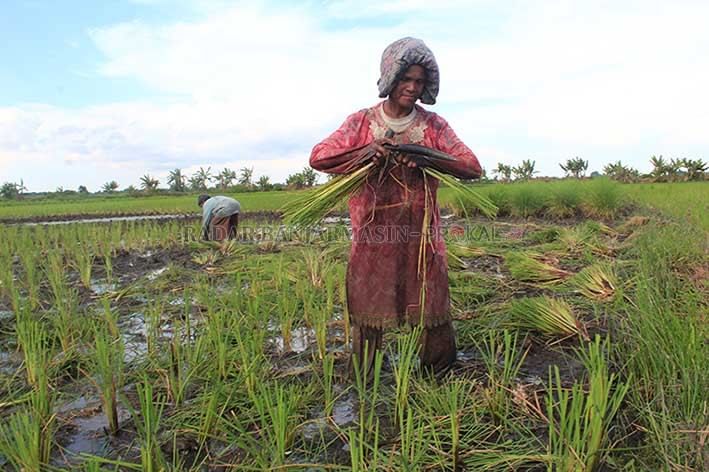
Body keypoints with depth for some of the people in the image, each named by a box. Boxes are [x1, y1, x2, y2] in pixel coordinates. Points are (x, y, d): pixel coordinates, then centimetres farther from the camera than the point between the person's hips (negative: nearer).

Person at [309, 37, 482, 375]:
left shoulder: (433, 125, 4)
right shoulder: (361, 122, 3)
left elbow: (473, 167, -1)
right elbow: (318, 157, -1)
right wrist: (365, 151, -18)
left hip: (422, 238, 1)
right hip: (372, 237, 0)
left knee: (434, 316, 7)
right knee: (368, 315, 10)